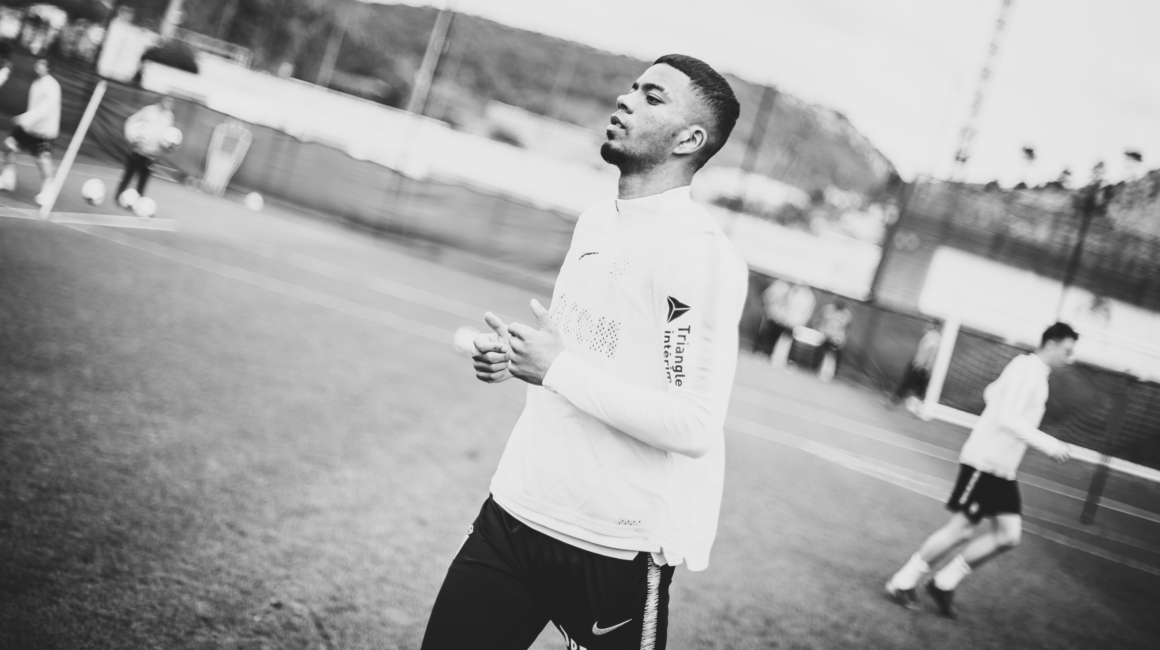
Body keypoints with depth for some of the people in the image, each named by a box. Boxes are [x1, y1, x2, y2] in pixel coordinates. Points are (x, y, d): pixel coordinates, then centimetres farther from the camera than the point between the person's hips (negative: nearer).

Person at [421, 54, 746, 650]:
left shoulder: (702, 255, -17)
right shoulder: (593, 222, 9)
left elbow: (695, 428, -23)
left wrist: (557, 369, -21)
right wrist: (514, 356, 3)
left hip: (615, 552, -7)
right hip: (513, 512, 7)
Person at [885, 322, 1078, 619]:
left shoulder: (1034, 372, 15)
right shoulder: (1027, 369, -15)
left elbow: (991, 392, 29)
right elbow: (1008, 418, -24)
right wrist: (1048, 444, -25)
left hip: (1003, 469, 10)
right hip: (984, 461, -10)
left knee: (1008, 536, 2)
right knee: (962, 529, -7)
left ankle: (944, 584, 10)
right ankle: (902, 583, 5)